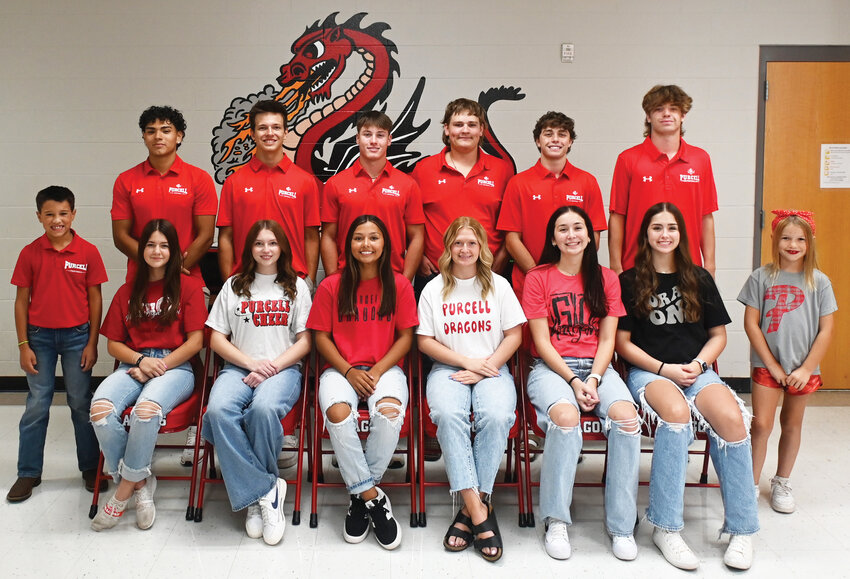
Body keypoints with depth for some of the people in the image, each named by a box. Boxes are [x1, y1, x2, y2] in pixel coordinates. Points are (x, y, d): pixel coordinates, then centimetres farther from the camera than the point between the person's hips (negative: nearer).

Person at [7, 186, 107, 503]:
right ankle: (28, 473, 18)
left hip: (77, 335, -1)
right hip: (39, 336, 1)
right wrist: (23, 346, -1)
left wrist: (92, 343, -2)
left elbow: (95, 299, 0)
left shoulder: (88, 252, -4)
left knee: (81, 403, 8)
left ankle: (90, 468, 20)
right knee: (36, 405, 7)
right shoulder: (30, 253, -2)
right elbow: (21, 300, 2)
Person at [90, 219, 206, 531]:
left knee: (147, 409, -37)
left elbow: (195, 341, 0)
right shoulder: (127, 292, 19)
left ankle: (125, 489, -16)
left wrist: (159, 366, -10)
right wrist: (141, 360, -6)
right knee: (101, 408, -30)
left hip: (176, 366, -3)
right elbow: (113, 344, 14)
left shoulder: (189, 286, 7)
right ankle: (141, 483, -14)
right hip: (134, 364, 4)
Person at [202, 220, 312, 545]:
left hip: (283, 368, -2)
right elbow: (216, 338, 11)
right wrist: (252, 363, -5)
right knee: (218, 410, -33)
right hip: (238, 368, 2)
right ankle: (265, 491, -24)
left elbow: (305, 340, 7)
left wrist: (272, 366, -9)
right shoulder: (234, 286, 18)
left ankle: (253, 491, -14)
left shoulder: (296, 286, 15)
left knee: (264, 408, -37)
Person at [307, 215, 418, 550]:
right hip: (340, 368, 0)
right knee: (338, 413, -33)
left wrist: (378, 370, -10)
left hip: (385, 368, 0)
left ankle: (360, 494, -14)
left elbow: (406, 336, 5)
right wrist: (349, 371, -9)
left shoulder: (399, 285, 5)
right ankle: (373, 497, -18)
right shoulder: (331, 286, 4)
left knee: (390, 412, -33)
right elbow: (321, 336, 4)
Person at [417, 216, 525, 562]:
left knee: (497, 416, -33)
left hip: (492, 368, 0)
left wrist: (486, 367, -8)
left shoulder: (498, 285, 10)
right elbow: (425, 341, 5)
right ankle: (479, 511, -33)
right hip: (447, 368, 0)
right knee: (448, 414, -34)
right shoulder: (434, 289, 10)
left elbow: (514, 334, 6)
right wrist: (467, 361, -7)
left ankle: (472, 509, -24)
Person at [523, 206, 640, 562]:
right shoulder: (538, 278, 5)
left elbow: (607, 339, 7)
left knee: (626, 415, -29)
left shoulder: (606, 279, 13)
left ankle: (621, 525, -17)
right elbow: (541, 341, -1)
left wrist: (594, 379, -11)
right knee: (565, 416, -35)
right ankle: (556, 520, -19)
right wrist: (573, 381, -13)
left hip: (597, 366, 3)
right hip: (551, 367, -2)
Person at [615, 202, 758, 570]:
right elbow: (623, 342, 3)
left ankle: (742, 530, -16)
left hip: (697, 370, 3)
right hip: (648, 371, -2)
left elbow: (718, 334, 15)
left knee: (732, 418, -29)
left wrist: (698, 364, -4)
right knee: (676, 412, -37)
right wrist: (664, 368, -10)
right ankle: (665, 528, -27)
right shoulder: (629, 282, 6)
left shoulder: (699, 279, 15)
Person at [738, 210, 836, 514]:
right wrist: (772, 365, -8)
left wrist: (806, 368, -7)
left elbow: (826, 329, -1)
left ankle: (781, 483, 30)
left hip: (803, 369, 2)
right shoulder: (761, 277, -4)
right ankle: (752, 485, 8)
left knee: (792, 424, 13)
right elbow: (751, 323, -5)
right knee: (761, 425, -6)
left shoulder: (819, 282, -1)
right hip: (767, 366, -2)